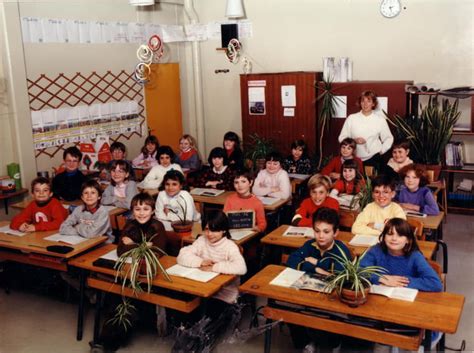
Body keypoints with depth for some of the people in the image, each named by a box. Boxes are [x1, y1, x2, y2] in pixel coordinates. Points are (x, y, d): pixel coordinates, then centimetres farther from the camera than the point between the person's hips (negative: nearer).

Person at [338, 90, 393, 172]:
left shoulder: (380, 119, 4)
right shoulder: (351, 118, 3)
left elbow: (388, 138, 13)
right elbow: (342, 138, 4)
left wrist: (381, 150, 1)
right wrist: (354, 141, -12)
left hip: (374, 158, 0)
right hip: (356, 159, 0)